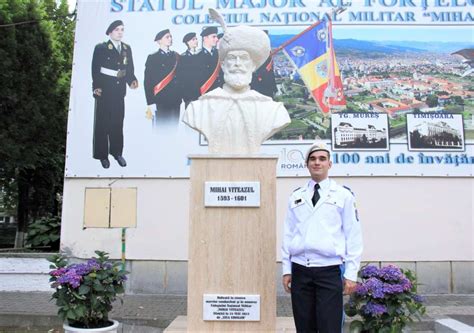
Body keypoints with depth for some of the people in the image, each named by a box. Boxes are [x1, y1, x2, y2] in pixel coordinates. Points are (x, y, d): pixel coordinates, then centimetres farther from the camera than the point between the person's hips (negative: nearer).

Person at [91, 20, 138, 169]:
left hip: (119, 90, 4)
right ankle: (102, 155, 10)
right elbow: (95, 69, -7)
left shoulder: (127, 48, 12)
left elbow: (129, 69, 11)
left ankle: (117, 152, 19)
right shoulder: (101, 48, -2)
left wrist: (132, 81, -6)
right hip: (104, 90, -4)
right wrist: (96, 87, -16)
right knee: (102, 122, 3)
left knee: (118, 122, 8)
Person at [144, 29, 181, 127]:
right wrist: (150, 102, -10)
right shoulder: (153, 58, 1)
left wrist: (180, 97, 5)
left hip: (175, 100, 4)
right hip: (160, 101, -4)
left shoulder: (176, 56, 14)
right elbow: (147, 81, -3)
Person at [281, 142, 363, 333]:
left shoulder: (343, 195, 2)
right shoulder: (296, 197, 11)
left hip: (329, 271, -3)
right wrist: (286, 269, 7)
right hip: (300, 271, 3)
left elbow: (353, 236, 1)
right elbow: (288, 234, 11)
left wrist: (351, 274, -3)